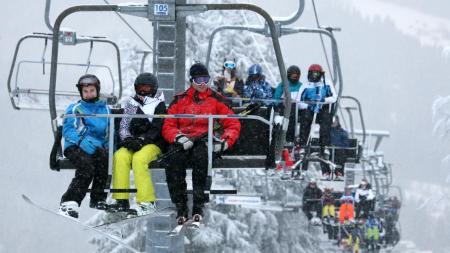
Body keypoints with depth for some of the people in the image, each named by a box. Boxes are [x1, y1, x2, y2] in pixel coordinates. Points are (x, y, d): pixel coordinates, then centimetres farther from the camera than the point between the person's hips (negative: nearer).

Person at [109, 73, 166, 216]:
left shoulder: (158, 105, 5)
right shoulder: (132, 104, 19)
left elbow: (156, 129, -6)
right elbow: (123, 126, 15)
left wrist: (141, 141, -18)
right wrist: (127, 138, -6)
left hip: (152, 145, -4)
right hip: (134, 144, 4)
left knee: (139, 159, -33)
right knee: (120, 156, -26)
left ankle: (147, 202, -34)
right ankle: (121, 200, -28)